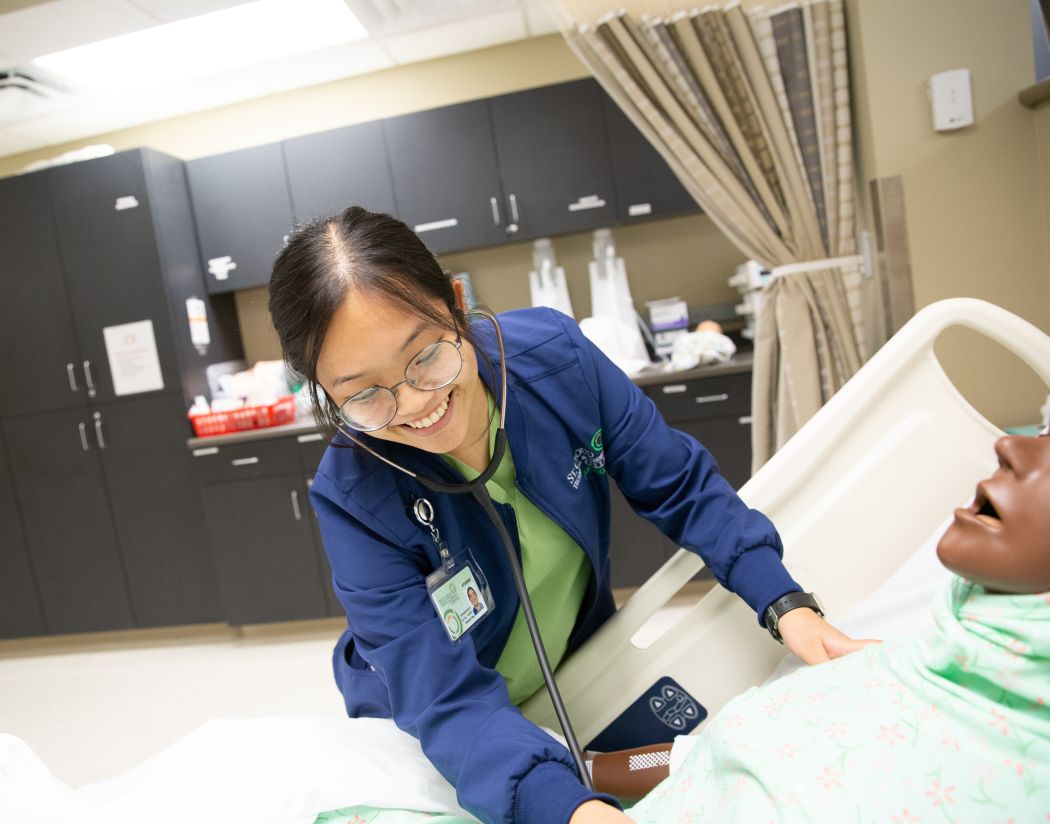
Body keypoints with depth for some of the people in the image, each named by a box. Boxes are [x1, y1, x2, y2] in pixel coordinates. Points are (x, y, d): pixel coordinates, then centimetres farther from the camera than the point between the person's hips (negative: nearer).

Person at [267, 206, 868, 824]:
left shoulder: (554, 356, -25)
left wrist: (784, 604, -23)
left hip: (583, 666, 3)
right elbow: (447, 701, -33)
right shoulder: (353, 500, -31)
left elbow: (677, 485, -13)